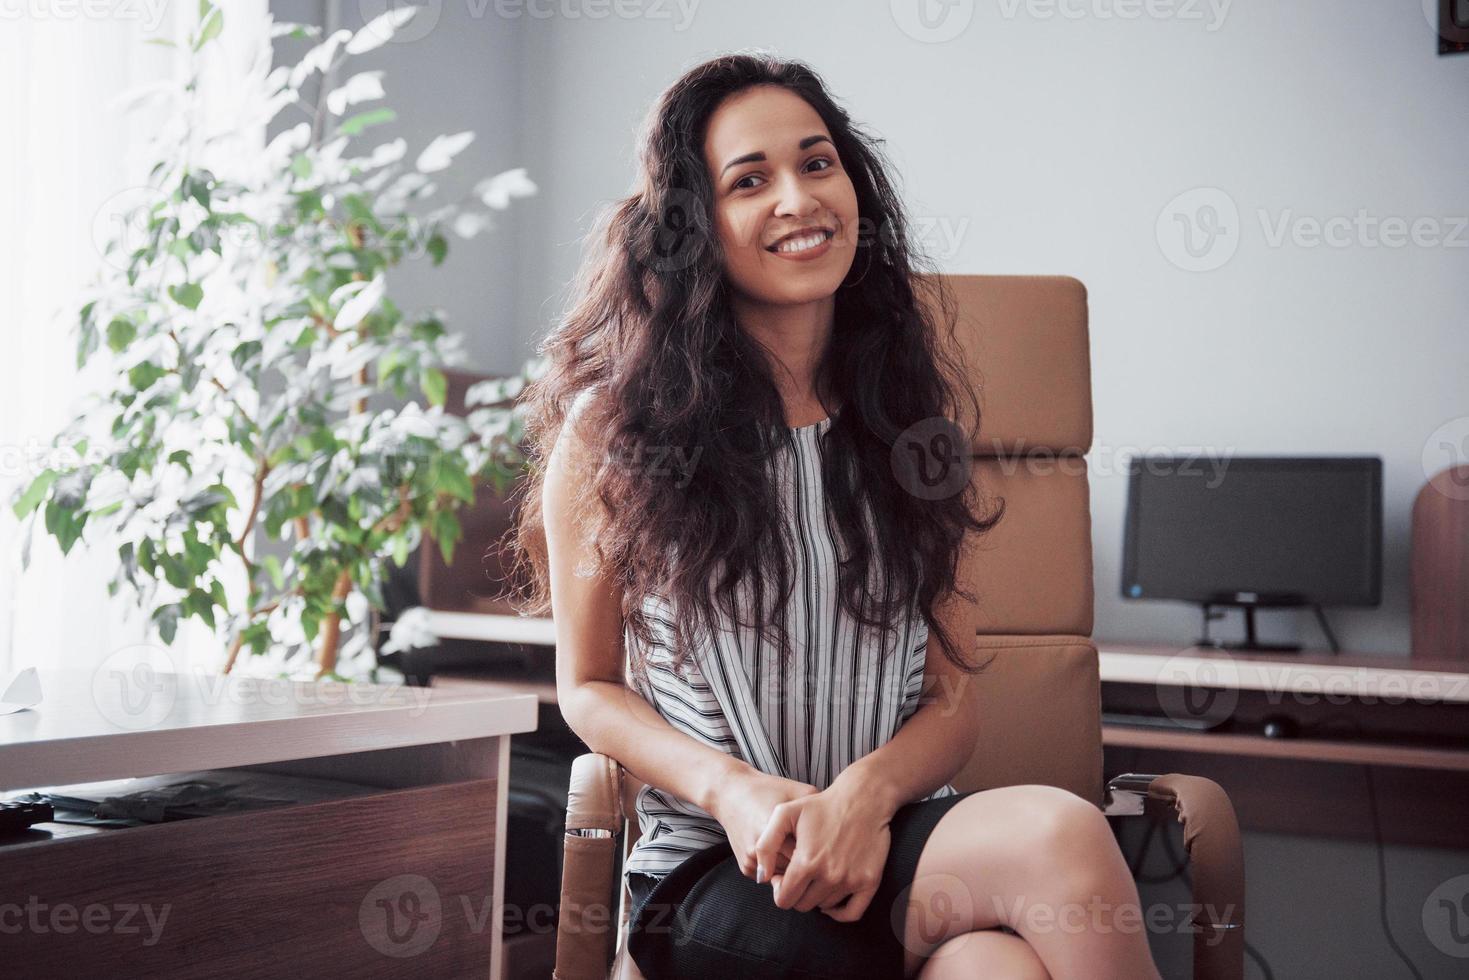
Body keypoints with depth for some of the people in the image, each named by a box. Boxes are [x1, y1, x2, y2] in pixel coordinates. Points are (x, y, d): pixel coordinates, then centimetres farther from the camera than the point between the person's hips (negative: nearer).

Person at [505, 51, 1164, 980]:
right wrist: (734, 791, -13)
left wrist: (865, 795, -15)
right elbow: (589, 686, 7)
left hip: (892, 832, 4)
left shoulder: (910, 414, 11)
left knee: (1058, 828, -35)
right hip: (708, 868, -3)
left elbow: (954, 699, 8)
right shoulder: (610, 427, 2)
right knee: (1062, 839, -33)